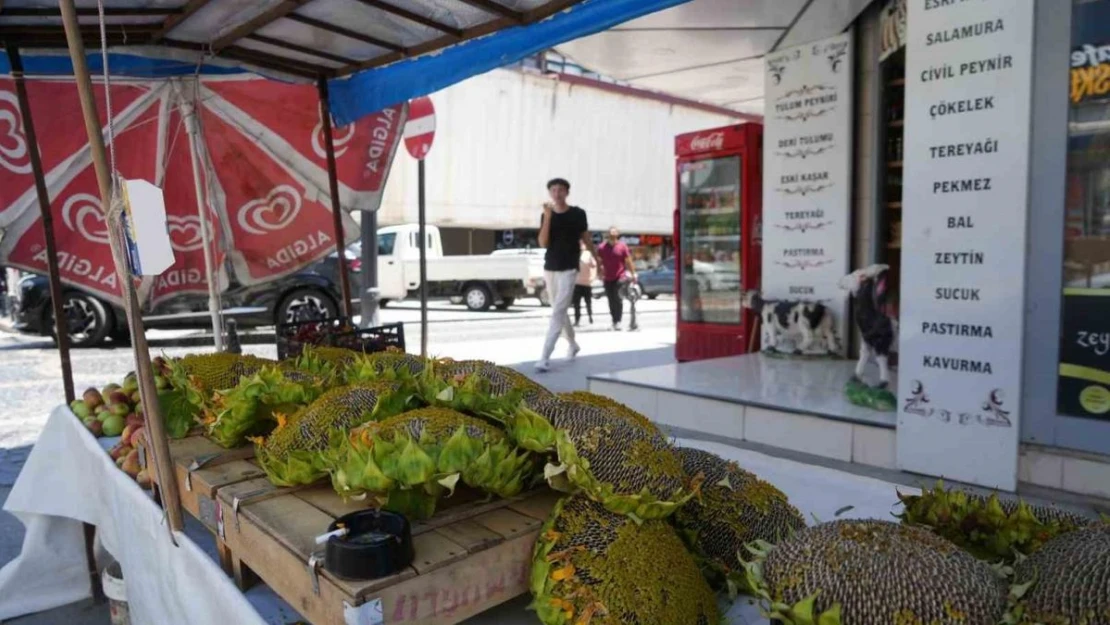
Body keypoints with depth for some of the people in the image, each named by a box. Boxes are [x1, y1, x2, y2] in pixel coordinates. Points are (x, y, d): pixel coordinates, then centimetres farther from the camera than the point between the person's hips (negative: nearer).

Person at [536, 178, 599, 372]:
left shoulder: (578, 214, -3)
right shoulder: (547, 215, 3)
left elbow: (586, 238, 8)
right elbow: (543, 243, -8)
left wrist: (596, 259, 16)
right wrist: (548, 217, -16)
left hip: (569, 269, -4)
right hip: (549, 268, 4)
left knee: (557, 313, -12)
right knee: (561, 311, 17)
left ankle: (545, 358, -17)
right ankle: (573, 344, 39)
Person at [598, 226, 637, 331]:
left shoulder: (622, 246, -2)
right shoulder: (602, 247, 4)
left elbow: (628, 261, 2)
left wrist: (633, 274, 2)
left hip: (620, 277, -3)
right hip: (608, 278, 3)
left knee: (618, 298, -11)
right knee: (611, 300, 8)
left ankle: (618, 321, -9)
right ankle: (614, 321, 18)